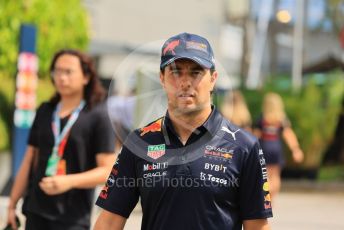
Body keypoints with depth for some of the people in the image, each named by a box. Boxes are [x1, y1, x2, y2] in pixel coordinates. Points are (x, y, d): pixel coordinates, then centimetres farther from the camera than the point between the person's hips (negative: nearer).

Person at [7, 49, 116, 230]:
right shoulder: (44, 111, 11)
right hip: (36, 210, 5)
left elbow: (107, 170, -9)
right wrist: (12, 203, 12)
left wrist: (69, 181, -23)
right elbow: (29, 161, 15)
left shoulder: (97, 116, -5)